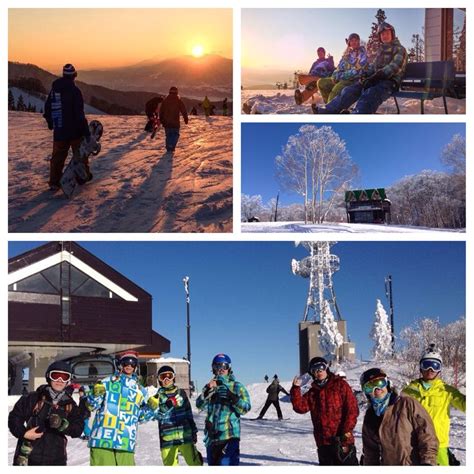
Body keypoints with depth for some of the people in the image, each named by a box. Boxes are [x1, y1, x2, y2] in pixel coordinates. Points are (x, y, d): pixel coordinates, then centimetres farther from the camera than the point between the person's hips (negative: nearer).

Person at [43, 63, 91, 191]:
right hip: (74, 130, -4)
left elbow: (47, 109, 12)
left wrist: (50, 123, 28)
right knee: (80, 153, 15)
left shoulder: (54, 89, 3)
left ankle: (54, 182, 3)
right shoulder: (74, 90, -16)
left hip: (59, 131, 5)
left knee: (58, 156, 8)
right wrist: (86, 131, -15)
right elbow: (79, 113, -19)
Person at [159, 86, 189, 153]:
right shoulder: (179, 101, -4)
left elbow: (161, 111, 10)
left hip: (166, 122, 3)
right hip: (175, 122, -3)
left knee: (168, 135, 15)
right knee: (175, 135, 8)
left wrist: (161, 120, 20)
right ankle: (172, 147, -13)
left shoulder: (165, 100, 5)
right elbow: (184, 111, -2)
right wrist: (186, 119, 8)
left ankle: (169, 148, 11)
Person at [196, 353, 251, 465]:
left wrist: (232, 397, -22)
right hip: (211, 436, 5)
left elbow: (245, 408, -6)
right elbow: (200, 405, -2)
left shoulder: (236, 387, 3)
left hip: (230, 435, -5)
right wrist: (208, 389, -18)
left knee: (226, 464, -17)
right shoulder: (211, 387, 12)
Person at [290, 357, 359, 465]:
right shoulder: (312, 392, 13)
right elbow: (300, 407, -1)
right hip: (323, 443, 5)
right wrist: (296, 389, -12)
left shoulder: (340, 385, -1)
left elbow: (352, 409, -7)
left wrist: (346, 432, -14)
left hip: (342, 441, -5)